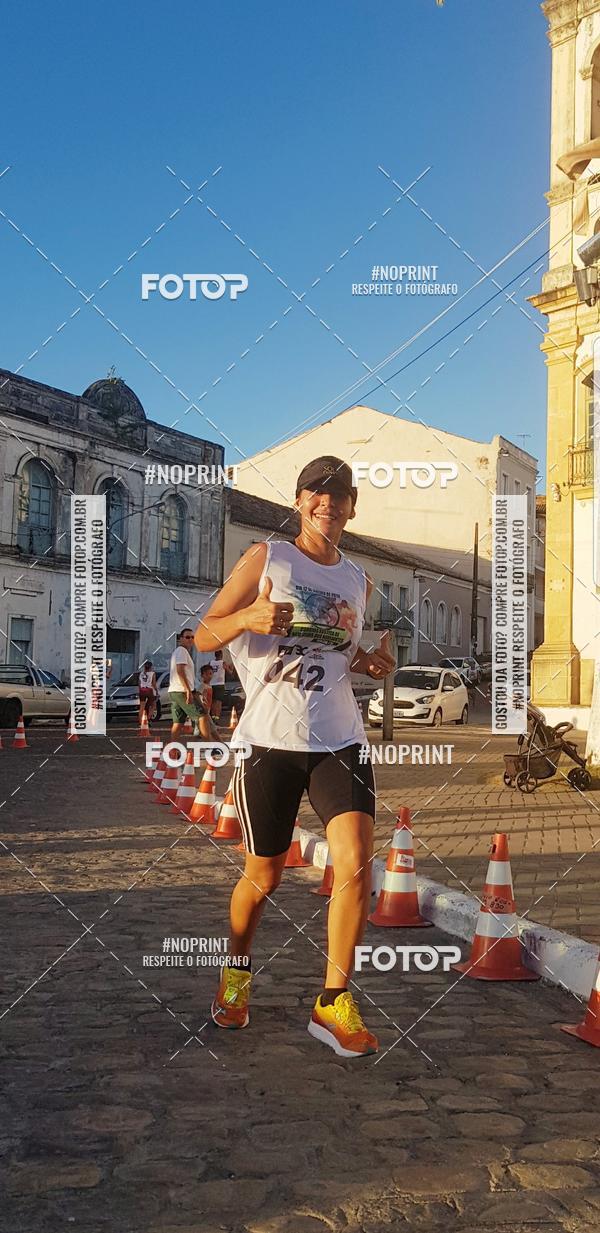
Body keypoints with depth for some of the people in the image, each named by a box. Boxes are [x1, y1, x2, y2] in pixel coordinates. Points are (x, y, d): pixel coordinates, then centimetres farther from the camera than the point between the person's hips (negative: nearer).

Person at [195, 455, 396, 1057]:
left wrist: (373, 663, 7)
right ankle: (236, 971, 37)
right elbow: (203, 636, -1)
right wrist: (247, 617, -22)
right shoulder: (265, 559, 2)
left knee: (355, 861, -15)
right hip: (269, 741, -3)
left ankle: (334, 1003, -1)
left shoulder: (357, 580, 15)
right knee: (263, 878, 8)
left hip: (340, 741, 3)